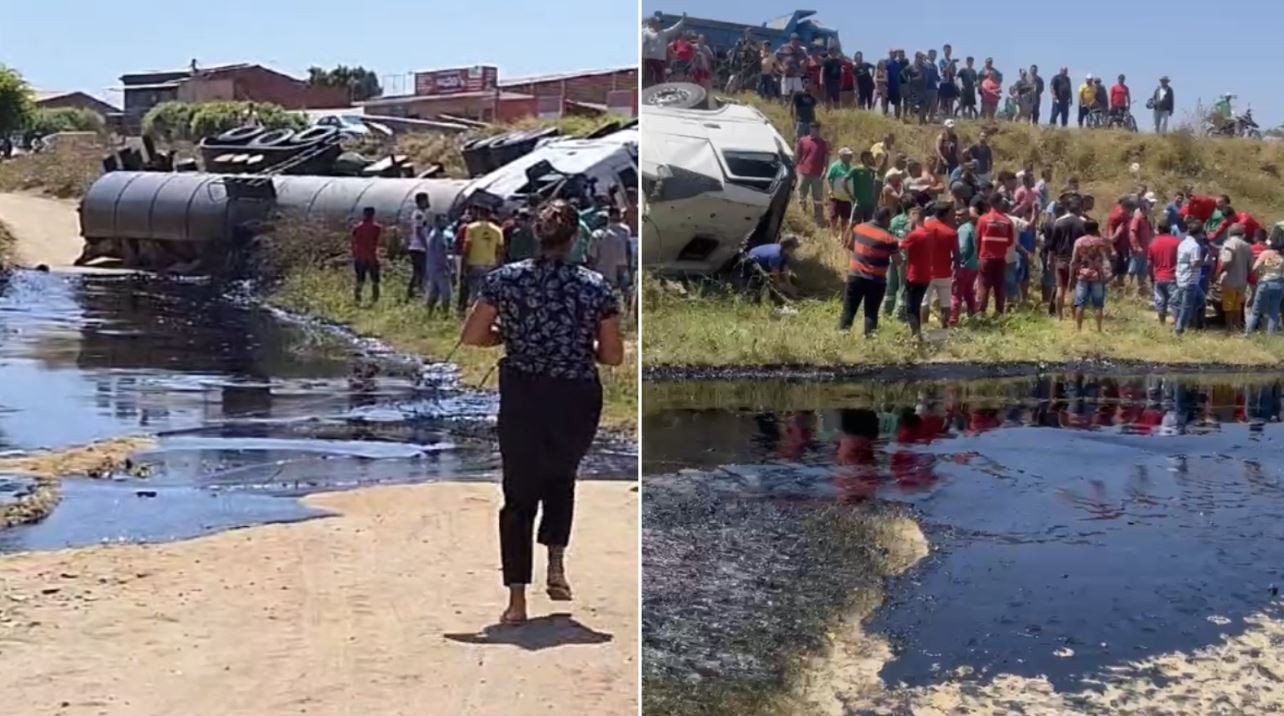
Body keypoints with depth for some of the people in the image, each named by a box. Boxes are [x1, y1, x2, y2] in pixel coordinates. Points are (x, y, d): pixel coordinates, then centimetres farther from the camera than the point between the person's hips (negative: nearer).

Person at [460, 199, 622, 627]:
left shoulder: (506, 279, -4)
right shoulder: (595, 287, -5)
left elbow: (471, 336, -3)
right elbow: (613, 356, -4)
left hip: (522, 399, 0)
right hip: (576, 401, 0)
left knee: (519, 494, 8)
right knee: (561, 478, 27)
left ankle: (517, 600, 5)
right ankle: (556, 566, 16)